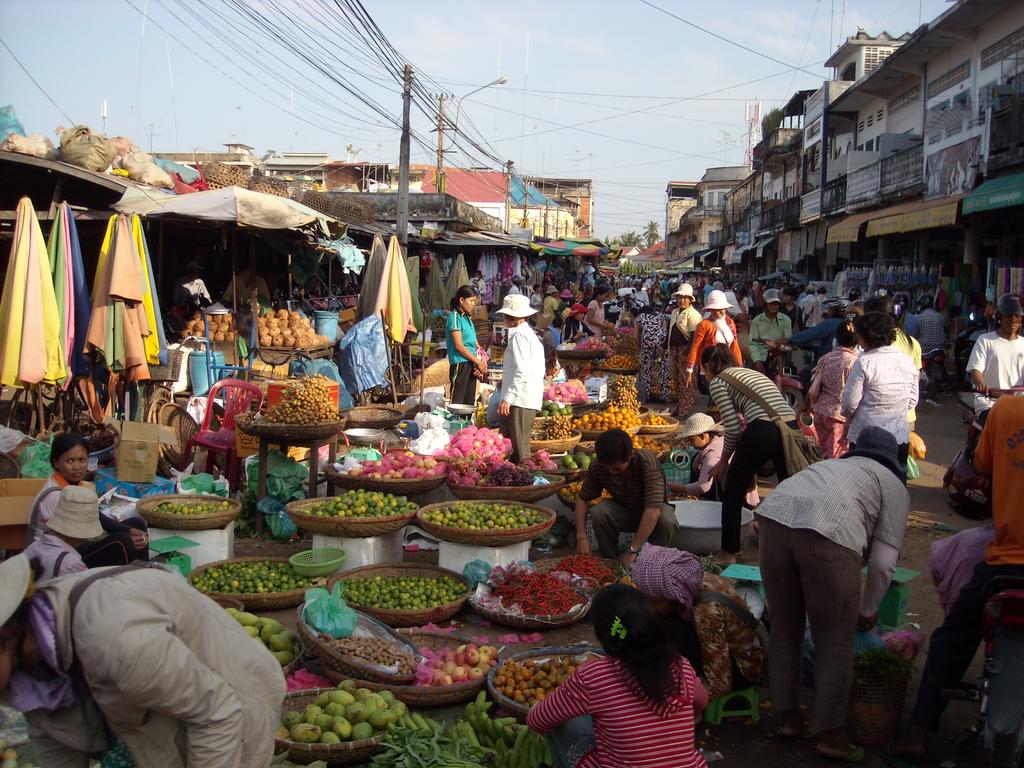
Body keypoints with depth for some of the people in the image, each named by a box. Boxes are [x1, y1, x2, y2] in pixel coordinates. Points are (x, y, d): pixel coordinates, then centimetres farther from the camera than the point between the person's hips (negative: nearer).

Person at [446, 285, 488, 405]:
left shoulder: (467, 318, 17)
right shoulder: (455, 317, -8)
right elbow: (458, 345, -15)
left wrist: (480, 364, 0)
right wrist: (478, 361, -10)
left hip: (471, 365, 9)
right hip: (460, 364, -9)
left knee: (469, 402, 10)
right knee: (457, 402, -9)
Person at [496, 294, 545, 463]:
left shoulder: (519, 335, -12)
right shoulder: (530, 334, 19)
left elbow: (522, 371, -20)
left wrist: (507, 398, -20)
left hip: (520, 400, -10)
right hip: (531, 400, 10)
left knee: (519, 449, -8)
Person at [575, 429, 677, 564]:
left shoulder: (648, 463, -34)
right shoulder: (598, 466, -21)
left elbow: (653, 511, -40)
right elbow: (582, 498, -7)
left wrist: (632, 551, -42)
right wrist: (581, 536, -21)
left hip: (651, 511, -2)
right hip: (623, 510, 3)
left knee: (666, 521, -36)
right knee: (598, 513, -29)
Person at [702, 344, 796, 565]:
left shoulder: (717, 382, 8)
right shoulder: (751, 372, 30)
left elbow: (732, 427, 0)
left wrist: (724, 461, 15)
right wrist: (748, 461, 37)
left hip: (763, 431, -6)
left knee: (733, 490, 12)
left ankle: (729, 552, 18)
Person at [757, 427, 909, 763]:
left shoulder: (836, 464, 39)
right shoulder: (895, 487, 24)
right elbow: (883, 561, 14)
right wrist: (868, 610, 29)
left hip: (774, 515, 5)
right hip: (829, 533, -5)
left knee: (784, 629, 20)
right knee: (835, 643, 11)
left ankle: (789, 718, 32)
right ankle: (829, 735, 21)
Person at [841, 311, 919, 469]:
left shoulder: (864, 362, -15)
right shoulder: (907, 361, 4)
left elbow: (850, 402, -12)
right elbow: (912, 401, 11)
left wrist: (848, 415, 8)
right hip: (901, 438, 5)